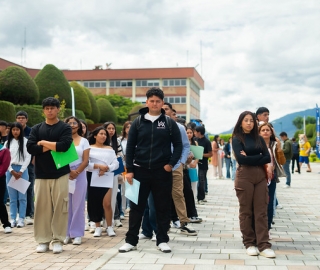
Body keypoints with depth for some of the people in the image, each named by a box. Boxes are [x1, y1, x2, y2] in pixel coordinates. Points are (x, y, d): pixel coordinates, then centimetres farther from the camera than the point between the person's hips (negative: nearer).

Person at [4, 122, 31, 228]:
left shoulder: (25, 141, 1)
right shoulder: (7, 143, 10)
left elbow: (28, 157, -3)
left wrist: (21, 171, -7)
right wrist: (12, 171, -5)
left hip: (22, 170, -3)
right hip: (10, 170, 3)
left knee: (22, 196, -1)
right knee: (12, 197, 4)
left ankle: (21, 219, 2)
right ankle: (13, 219, 8)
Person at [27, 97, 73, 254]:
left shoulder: (65, 128, 3)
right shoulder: (37, 128, 9)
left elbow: (64, 146, -15)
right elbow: (30, 147, -5)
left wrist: (44, 143, -6)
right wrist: (52, 147, -9)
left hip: (60, 174, -2)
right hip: (41, 174, 2)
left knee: (60, 207, -1)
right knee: (41, 207, 2)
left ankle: (58, 240, 8)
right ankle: (43, 240, 11)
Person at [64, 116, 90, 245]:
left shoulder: (84, 141, 6)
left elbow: (85, 161, 0)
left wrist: (76, 172, -13)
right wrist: (68, 171, -11)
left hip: (79, 175, 0)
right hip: (64, 175, 0)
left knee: (78, 205, 2)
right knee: (66, 205, 2)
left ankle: (77, 234, 8)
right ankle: (67, 233, 9)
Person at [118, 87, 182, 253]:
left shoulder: (169, 123, 2)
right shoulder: (138, 122, 4)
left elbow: (178, 145, 4)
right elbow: (130, 147, 4)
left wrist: (171, 163, -8)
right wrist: (129, 169, -2)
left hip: (162, 172, -1)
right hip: (140, 171, 1)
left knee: (163, 207, 5)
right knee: (136, 207, 5)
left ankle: (162, 240, 15)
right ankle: (131, 240, 13)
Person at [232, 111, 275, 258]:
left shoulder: (259, 139, 13)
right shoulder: (237, 139, 1)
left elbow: (268, 158, 2)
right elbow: (241, 159, -13)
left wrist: (250, 158, -8)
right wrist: (259, 158, -6)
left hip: (261, 176, 4)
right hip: (244, 176, -4)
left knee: (261, 211, 0)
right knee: (246, 211, 2)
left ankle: (263, 245, 0)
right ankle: (249, 243, 9)